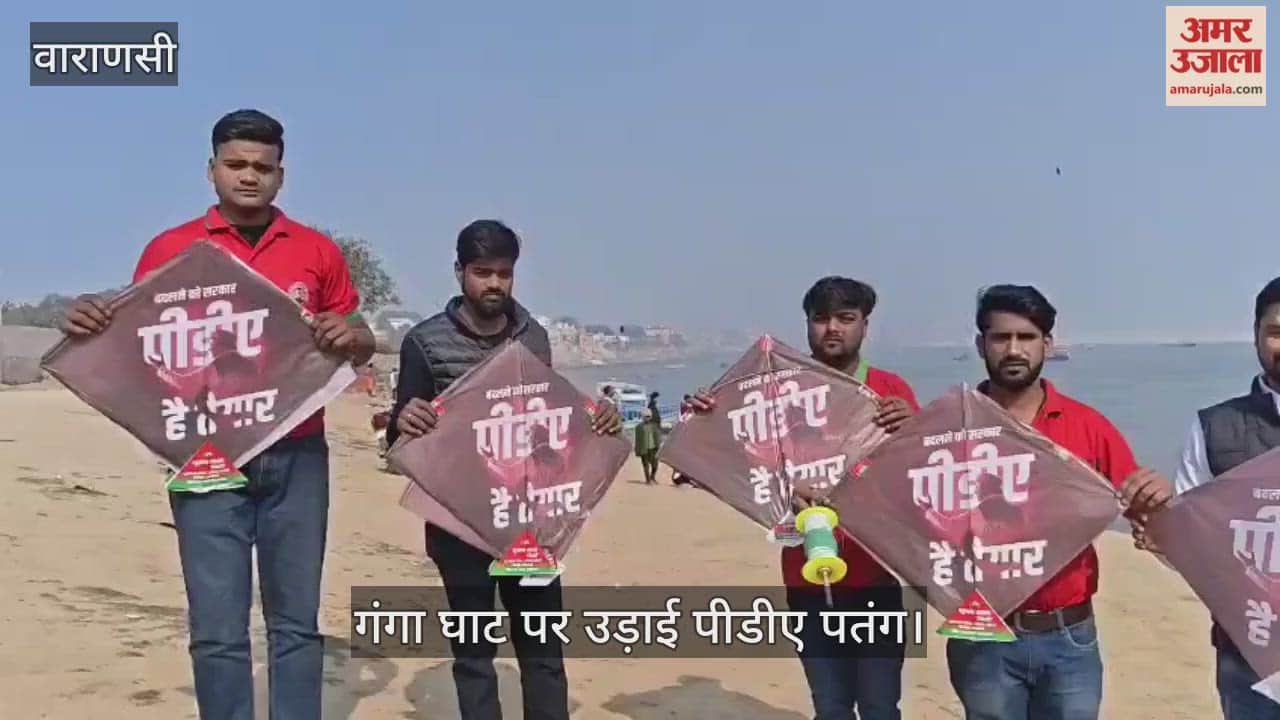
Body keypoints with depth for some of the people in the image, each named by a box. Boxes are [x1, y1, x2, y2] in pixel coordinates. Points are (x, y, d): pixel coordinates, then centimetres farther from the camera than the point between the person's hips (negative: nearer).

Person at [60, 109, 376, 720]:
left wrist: (351, 337, -12)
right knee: (217, 631, 1)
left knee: (297, 622, 9)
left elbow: (361, 348, 11)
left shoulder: (317, 252, 7)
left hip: (297, 457, 1)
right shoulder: (171, 249, 4)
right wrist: (89, 325, -16)